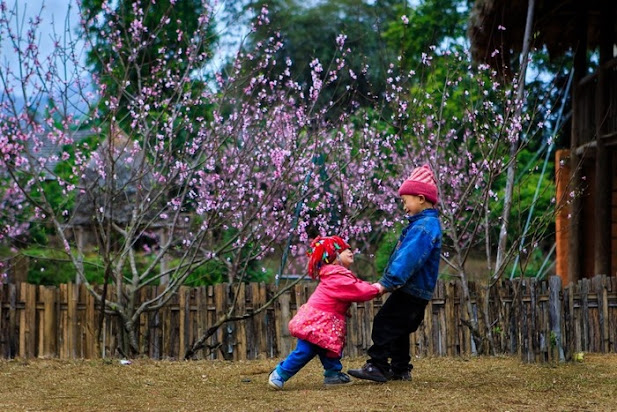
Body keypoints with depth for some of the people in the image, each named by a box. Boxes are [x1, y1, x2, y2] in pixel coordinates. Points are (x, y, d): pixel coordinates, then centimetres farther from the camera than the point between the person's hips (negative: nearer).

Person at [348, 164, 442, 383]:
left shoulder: (425, 227, -19)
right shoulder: (425, 223, 16)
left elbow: (409, 258, -28)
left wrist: (387, 282, -29)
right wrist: (390, 282, 18)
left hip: (412, 291, -11)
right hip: (414, 290, 11)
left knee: (384, 323, -10)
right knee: (398, 329, 17)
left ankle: (377, 366, -10)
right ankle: (400, 369, 23)